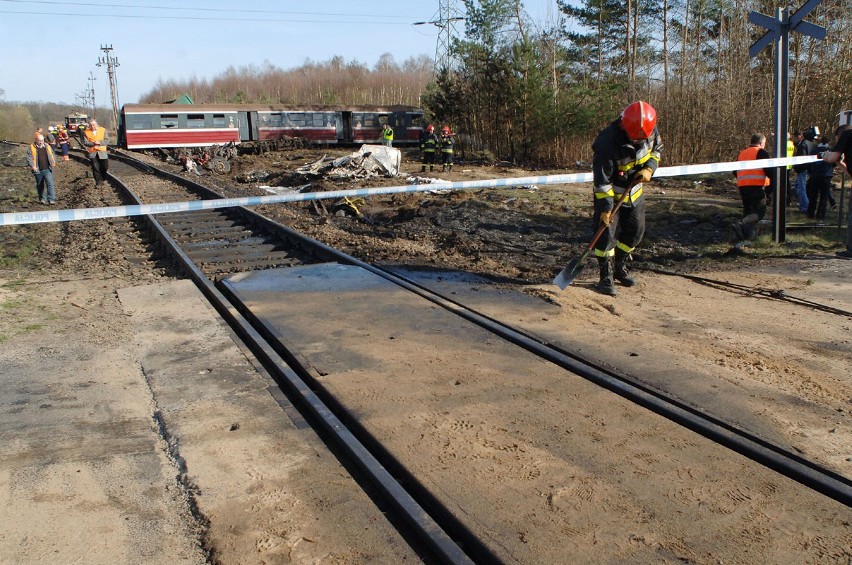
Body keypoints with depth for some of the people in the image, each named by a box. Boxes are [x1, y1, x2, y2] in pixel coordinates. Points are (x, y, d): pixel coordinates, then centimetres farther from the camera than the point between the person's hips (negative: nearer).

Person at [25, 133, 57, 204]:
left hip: (47, 169, 1)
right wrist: (32, 166, -17)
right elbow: (29, 158, -5)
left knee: (50, 183, -12)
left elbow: (52, 155, 20)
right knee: (40, 185, 12)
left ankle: (51, 199, -14)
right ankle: (42, 198, 26)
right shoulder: (31, 148, -1)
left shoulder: (47, 146, 9)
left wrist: (53, 162, 5)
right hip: (38, 170, -1)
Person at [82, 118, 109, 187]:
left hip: (102, 152, 1)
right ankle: (99, 182, 4)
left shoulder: (103, 130, 3)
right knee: (95, 168, -3)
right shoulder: (86, 132, 2)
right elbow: (85, 143, -4)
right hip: (92, 153, 0)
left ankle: (102, 179, 24)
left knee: (104, 167, 1)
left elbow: (107, 141, -3)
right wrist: (93, 143, -21)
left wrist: (100, 142, -19)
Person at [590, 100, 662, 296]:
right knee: (607, 231, -11)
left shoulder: (650, 130, -15)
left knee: (635, 231, 10)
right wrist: (605, 206, -27)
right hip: (610, 191, -6)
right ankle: (606, 277, -1)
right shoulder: (608, 142, -33)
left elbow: (657, 148, 7)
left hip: (634, 190, 6)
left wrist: (649, 168, -12)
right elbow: (602, 179, -27)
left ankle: (620, 268, 29)